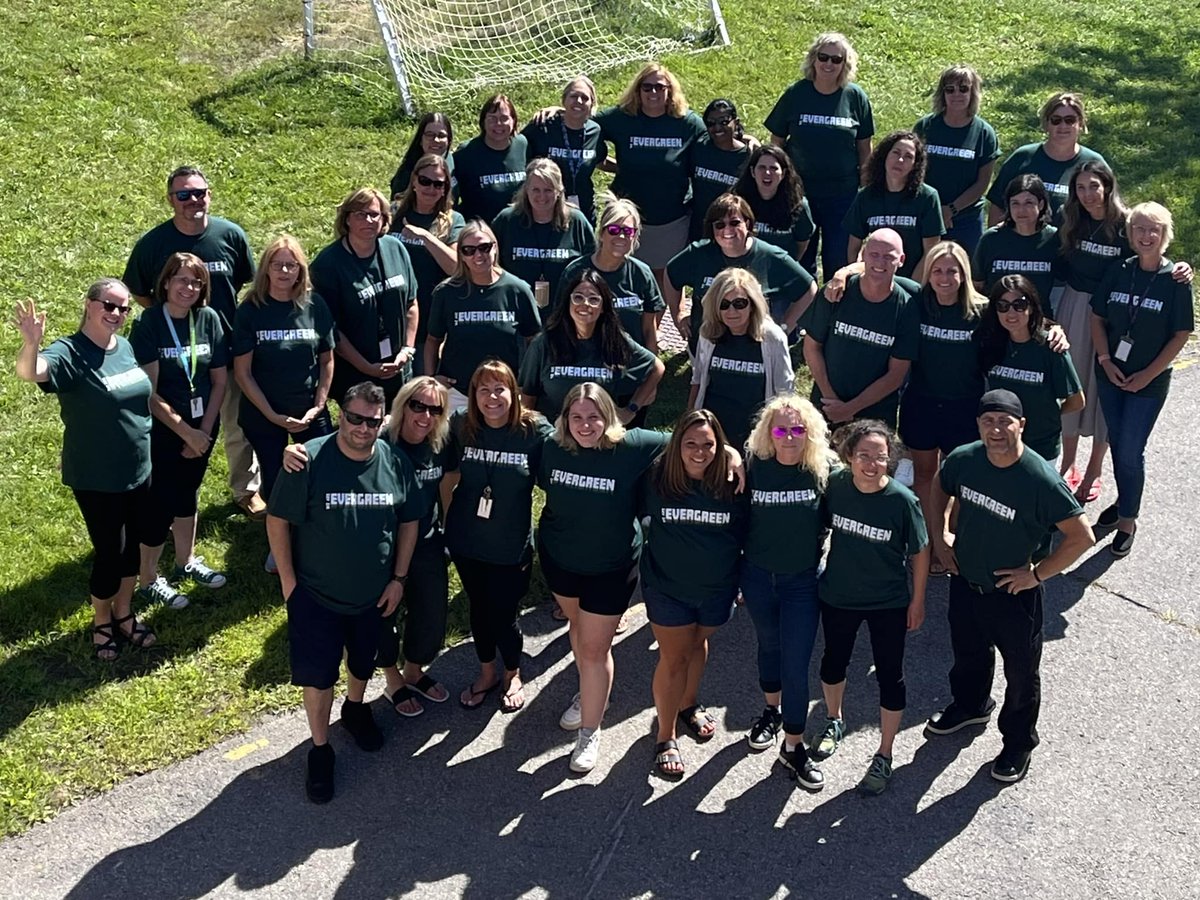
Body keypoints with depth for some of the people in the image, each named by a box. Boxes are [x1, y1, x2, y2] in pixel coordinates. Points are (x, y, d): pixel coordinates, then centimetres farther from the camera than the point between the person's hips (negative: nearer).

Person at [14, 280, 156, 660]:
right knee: (109, 550, 2)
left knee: (132, 545, 17)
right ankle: (102, 623, 26)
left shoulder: (127, 347, 1)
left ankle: (124, 614, 36)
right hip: (96, 479, -6)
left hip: (138, 471, 6)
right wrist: (31, 344, -62)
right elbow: (28, 372, -41)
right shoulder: (69, 353, -20)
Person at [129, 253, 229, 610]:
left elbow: (220, 379, 1)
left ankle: (186, 562, 38)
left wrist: (205, 429, -5)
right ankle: (148, 581, 17)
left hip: (204, 425, 5)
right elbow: (148, 391, -18)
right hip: (161, 430, -5)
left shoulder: (209, 318, -4)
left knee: (187, 493, 20)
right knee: (161, 502, 1)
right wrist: (185, 431, -17)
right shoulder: (148, 324, -16)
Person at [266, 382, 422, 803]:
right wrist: (288, 580, -12)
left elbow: (409, 522, 2)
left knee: (362, 663, 24)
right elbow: (278, 520, -13)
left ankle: (356, 709, 53)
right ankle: (320, 749, 23)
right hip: (315, 595, -3)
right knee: (318, 676, 3)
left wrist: (398, 579, 0)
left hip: (374, 594, 4)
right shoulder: (309, 461, -21)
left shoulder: (396, 464, -10)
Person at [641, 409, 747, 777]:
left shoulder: (731, 482, -16)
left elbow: (745, 533, -3)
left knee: (697, 646, 25)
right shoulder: (657, 478, -18)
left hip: (717, 588, 2)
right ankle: (665, 737, 23)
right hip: (668, 587, -2)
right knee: (674, 659, 7)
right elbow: (639, 516, -1)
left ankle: (689, 705, 51)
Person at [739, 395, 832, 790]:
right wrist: (735, 569, -1)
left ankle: (793, 747, 12)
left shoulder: (822, 471, -14)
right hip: (758, 575, 1)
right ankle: (771, 711, 47)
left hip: (802, 580, -1)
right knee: (769, 646, 23)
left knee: (796, 664, -2)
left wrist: (817, 553, -1)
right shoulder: (754, 467, -12)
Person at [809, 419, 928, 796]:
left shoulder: (902, 500, -23)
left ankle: (884, 757, 27)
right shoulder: (835, 486, -16)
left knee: (890, 676, 8)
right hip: (838, 596, 3)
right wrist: (815, 573, 6)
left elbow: (919, 552, -10)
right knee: (833, 662, 24)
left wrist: (917, 601, -4)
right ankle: (834, 722, 52)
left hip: (888, 604, -3)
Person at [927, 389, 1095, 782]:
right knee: (968, 653, 29)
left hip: (1014, 593, -5)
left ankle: (1019, 742, 38)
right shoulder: (964, 459, -14)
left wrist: (1037, 574, -18)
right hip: (965, 581, 5)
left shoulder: (1041, 480, -29)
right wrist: (939, 536, 2)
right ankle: (970, 705, 57)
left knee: (1021, 672, 16)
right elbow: (941, 489, 10)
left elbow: (1082, 537, -22)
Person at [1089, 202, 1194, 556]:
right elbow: (1097, 317, 5)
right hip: (1111, 374, 4)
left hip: (1149, 381, -3)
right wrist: (1106, 361, -7)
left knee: (1131, 450, -3)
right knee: (1117, 443, 14)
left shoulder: (1176, 281, -11)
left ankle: (1128, 519, 14)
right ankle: (1124, 499, 35)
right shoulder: (1119, 272, -1)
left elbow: (1181, 335, -9)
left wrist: (1147, 375, -12)